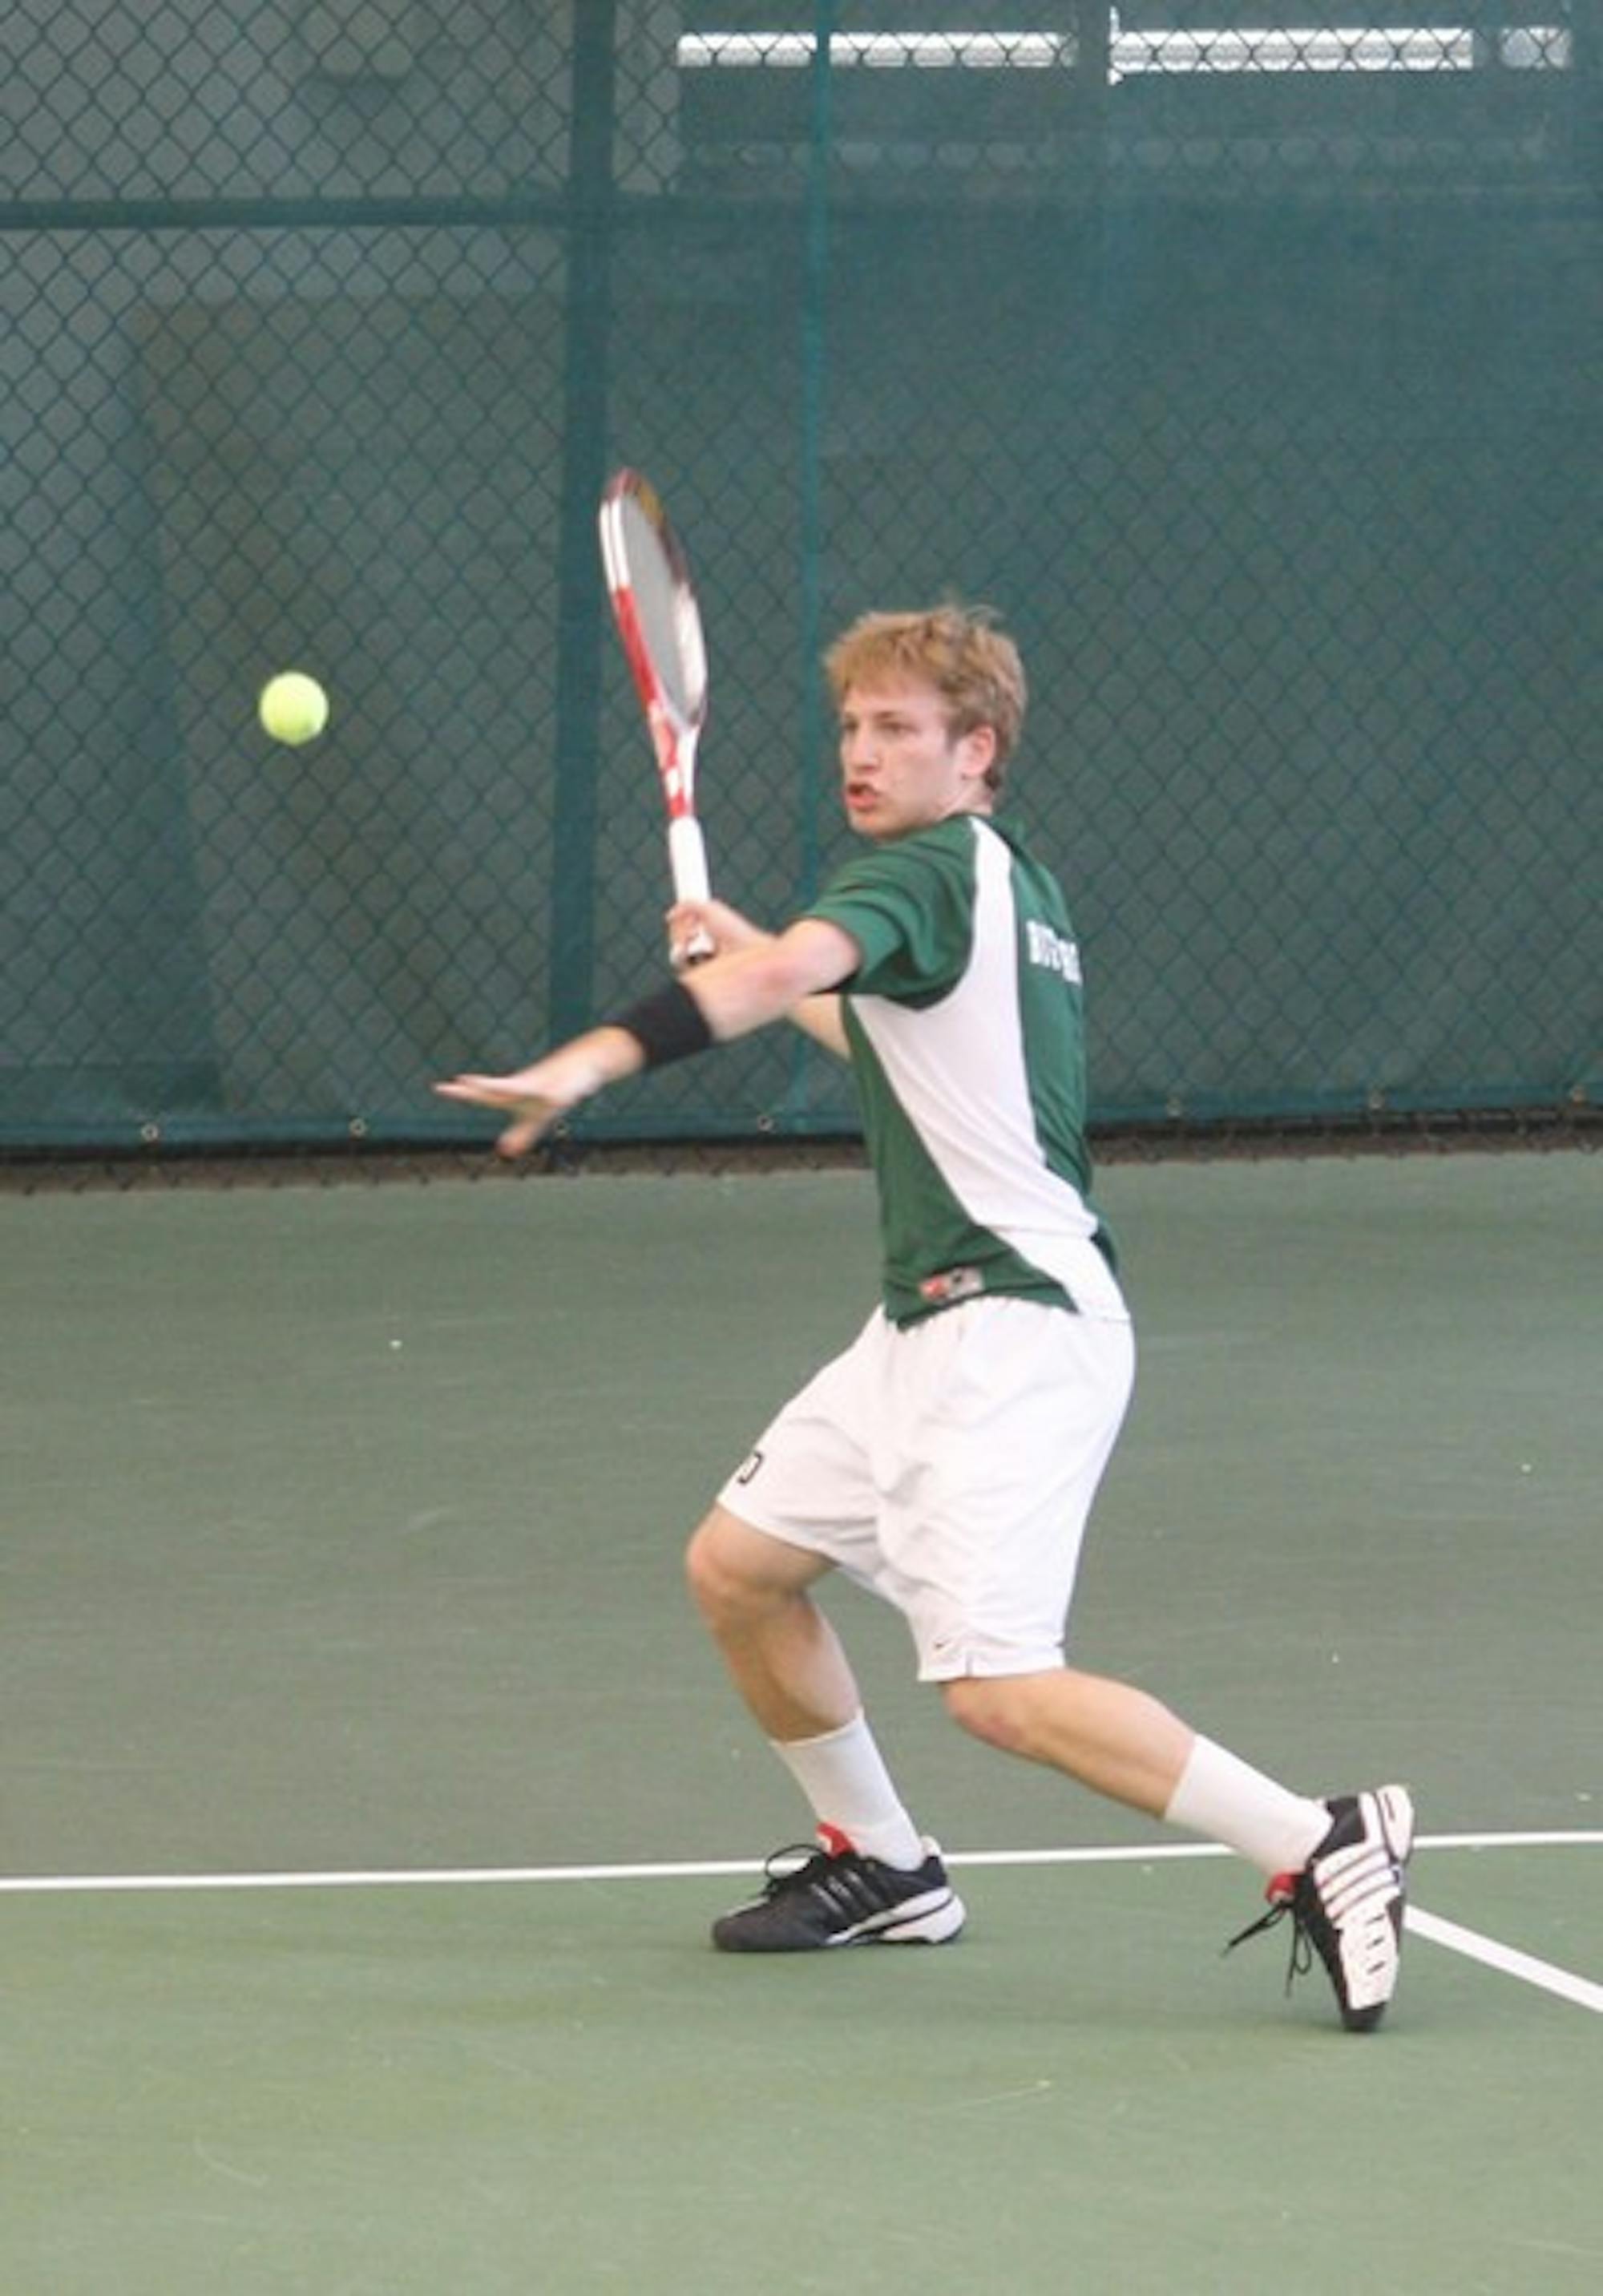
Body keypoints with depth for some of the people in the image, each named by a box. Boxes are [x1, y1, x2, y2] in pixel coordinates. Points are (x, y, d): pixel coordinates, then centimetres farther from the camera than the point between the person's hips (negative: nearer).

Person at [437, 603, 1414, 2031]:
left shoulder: (926, 871, -12)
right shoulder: (1012, 887, 18)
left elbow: (788, 972, -33)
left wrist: (598, 1058, -46)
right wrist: (751, 955, 36)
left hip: (1014, 1328, -10)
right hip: (932, 1326, 10)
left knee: (999, 1687, -20)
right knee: (735, 1569, 16)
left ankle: (1319, 1848, -18)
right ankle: (880, 1867, 30)